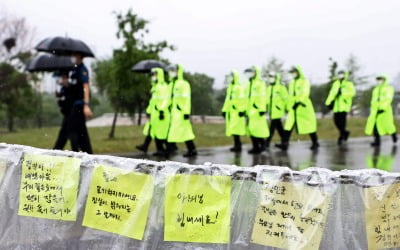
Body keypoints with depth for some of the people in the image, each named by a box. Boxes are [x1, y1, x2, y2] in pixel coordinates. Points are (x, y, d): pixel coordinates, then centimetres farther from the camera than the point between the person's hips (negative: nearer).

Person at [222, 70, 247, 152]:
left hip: (237, 111, -9)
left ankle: (238, 146, -7)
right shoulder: (230, 87, 20)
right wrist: (224, 110, 20)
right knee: (232, 129, 7)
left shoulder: (239, 87, -8)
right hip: (230, 111, 9)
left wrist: (242, 110, -21)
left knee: (235, 129, -11)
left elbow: (242, 100, -15)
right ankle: (237, 145, 13)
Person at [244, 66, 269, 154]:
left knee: (258, 128, -11)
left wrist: (262, 109, -19)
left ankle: (262, 144, 1)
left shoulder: (260, 83, -5)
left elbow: (262, 97, -13)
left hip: (257, 110, -8)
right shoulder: (249, 84, 20)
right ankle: (255, 147, 12)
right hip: (250, 110, 9)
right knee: (250, 128, 6)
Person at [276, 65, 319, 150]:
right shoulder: (292, 83, 18)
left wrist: (298, 102, -26)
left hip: (303, 107, -6)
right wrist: (288, 106, 19)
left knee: (309, 125, 2)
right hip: (293, 108, 6)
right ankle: (285, 144, -11)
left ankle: (315, 143, 16)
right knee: (289, 125, -6)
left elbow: (305, 93, -16)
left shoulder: (304, 81, -4)